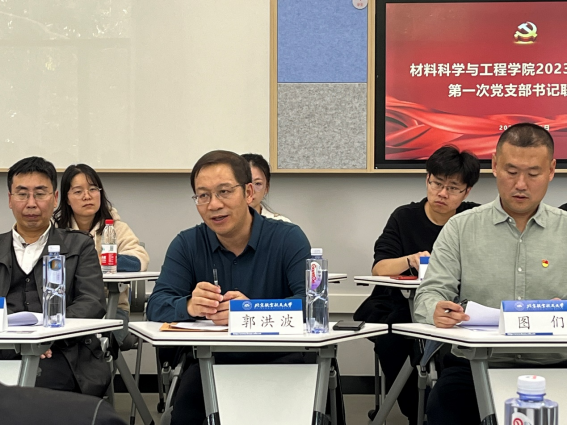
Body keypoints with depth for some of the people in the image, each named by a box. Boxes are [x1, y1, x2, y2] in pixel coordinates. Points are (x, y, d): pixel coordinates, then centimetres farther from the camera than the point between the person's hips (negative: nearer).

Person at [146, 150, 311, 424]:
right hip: (213, 360, 1)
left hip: (278, 358, 0)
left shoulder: (288, 238, -4)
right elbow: (156, 306, -6)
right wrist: (189, 306, -30)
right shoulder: (186, 245, 5)